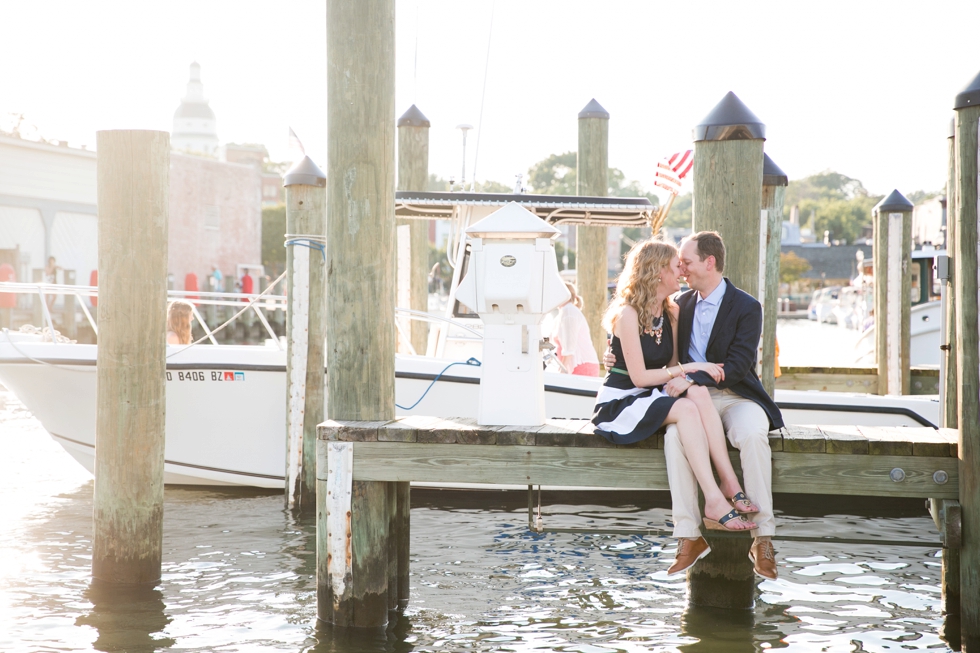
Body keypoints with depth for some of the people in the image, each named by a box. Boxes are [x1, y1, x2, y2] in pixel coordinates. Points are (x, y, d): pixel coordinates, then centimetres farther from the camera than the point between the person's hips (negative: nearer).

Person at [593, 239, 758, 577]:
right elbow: (639, 376, -16)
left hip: (653, 399, 6)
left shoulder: (671, 313, 10)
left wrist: (682, 378, -13)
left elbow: (671, 364, 11)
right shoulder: (628, 314, -13)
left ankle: (729, 484, -35)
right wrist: (688, 368, -19)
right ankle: (716, 500, -40)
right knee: (685, 408, -33)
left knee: (698, 393, -26)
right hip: (620, 404, -6)